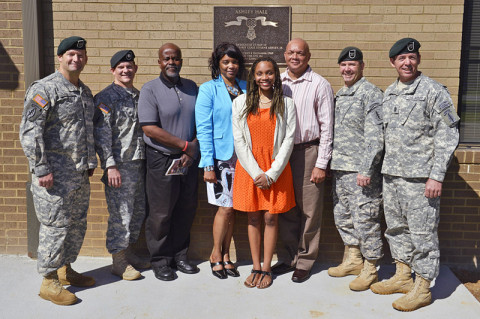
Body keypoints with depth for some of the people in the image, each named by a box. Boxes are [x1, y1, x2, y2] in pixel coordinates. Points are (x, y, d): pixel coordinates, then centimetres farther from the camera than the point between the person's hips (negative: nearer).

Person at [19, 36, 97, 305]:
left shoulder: (86, 92, 15)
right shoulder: (44, 89, -10)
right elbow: (29, 131, -16)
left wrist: (91, 162, 19)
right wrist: (42, 169, -19)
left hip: (80, 174, 8)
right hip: (55, 175, -8)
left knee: (78, 225, 15)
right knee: (56, 227, -1)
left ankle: (66, 270, 33)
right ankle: (49, 282, 14)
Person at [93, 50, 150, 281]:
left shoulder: (138, 96, 16)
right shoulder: (106, 97, -7)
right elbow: (101, 134, -13)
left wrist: (146, 160, 16)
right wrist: (110, 165, -19)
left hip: (139, 163, 8)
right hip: (120, 165, -7)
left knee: (138, 212, 14)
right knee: (120, 214, -2)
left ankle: (128, 252, 29)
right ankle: (118, 261, 11)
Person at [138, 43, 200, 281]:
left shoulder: (192, 87, 10)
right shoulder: (150, 90, -5)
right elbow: (150, 128, -14)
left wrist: (193, 149, -7)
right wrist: (185, 145, -13)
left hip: (189, 160, 5)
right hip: (162, 160, -5)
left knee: (186, 210, 11)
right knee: (161, 213, 2)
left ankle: (179, 256, 27)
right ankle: (160, 261, 18)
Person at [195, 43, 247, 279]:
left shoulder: (245, 88, 11)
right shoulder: (208, 89, -3)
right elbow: (203, 128, -7)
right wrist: (208, 164, -13)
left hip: (241, 156, 4)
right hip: (220, 155, -4)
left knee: (232, 208, 9)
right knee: (226, 206, -3)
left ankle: (226, 255, 23)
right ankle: (216, 254, 18)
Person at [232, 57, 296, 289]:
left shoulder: (286, 104, 3)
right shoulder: (240, 103, 4)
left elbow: (288, 140, -2)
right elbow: (239, 141, 0)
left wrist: (271, 173, -10)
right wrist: (256, 172, -9)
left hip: (276, 168, -1)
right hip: (249, 167, 1)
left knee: (271, 218, 2)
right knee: (253, 218, 6)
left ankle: (267, 269, 15)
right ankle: (256, 268, 17)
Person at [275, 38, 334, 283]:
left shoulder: (320, 85, -2)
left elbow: (326, 127, -4)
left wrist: (321, 163, -8)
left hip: (308, 151, -4)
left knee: (309, 210, 2)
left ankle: (305, 261, 16)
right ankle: (288, 257, 24)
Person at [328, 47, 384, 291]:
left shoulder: (371, 94, -10)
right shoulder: (339, 95, 16)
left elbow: (375, 137, -17)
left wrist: (366, 170, -21)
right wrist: (330, 163, 17)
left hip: (361, 170, -9)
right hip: (339, 169, 9)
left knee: (365, 219, -1)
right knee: (342, 216, 17)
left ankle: (369, 269, 14)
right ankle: (353, 260, 33)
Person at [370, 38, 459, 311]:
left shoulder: (433, 91, -7)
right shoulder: (389, 93, 14)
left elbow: (448, 136, -10)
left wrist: (437, 176, -15)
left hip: (419, 177, -7)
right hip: (391, 174, 7)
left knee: (422, 232, 0)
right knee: (396, 227, 15)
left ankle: (422, 288, 13)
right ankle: (403, 276, 31)